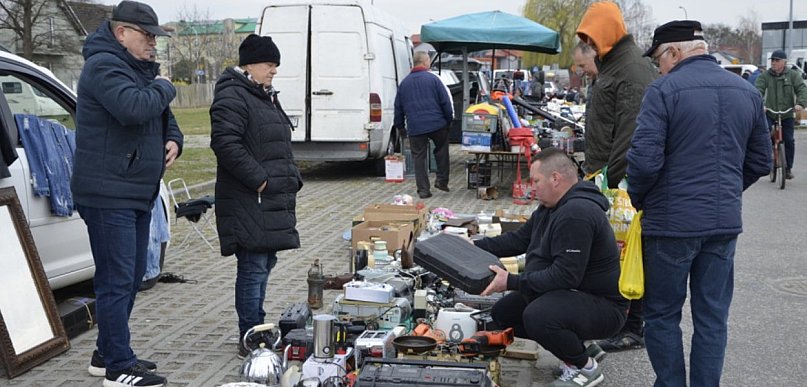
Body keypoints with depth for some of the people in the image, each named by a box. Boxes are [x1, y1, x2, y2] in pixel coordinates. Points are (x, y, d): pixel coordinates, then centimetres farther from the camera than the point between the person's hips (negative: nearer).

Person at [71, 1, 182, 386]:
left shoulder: (139, 67, 18)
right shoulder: (103, 65, -13)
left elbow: (162, 115, 27)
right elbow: (134, 108, -31)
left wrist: (173, 139, 6)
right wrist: (164, 86, -12)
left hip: (137, 193, 10)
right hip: (109, 193, -10)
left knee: (131, 277, 15)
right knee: (117, 280, -8)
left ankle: (107, 354, 27)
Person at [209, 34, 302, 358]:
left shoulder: (266, 97, 22)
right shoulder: (232, 97, -11)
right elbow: (226, 143, -23)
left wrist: (291, 180, 19)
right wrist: (259, 180, -21)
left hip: (273, 202, 10)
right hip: (249, 202, -10)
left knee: (263, 265, 15)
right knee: (254, 268, -7)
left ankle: (258, 334, 25)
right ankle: (250, 341, 0)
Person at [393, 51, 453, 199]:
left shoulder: (404, 83, 10)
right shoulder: (433, 79, -1)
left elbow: (398, 106, 16)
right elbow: (446, 102, -3)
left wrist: (400, 126, 24)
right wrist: (449, 120, 9)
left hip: (415, 128, 2)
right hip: (437, 124, -2)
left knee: (419, 157, 5)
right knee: (441, 150, 18)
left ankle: (423, 189, 3)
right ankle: (442, 180, 14)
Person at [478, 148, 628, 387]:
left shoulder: (576, 214, -26)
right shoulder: (551, 207, 8)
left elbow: (565, 276, -30)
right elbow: (520, 239, 17)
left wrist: (512, 282, -27)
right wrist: (476, 246, 9)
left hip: (602, 306, -11)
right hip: (570, 294, 11)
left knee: (537, 315, -35)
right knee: (503, 312, 8)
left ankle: (585, 367, -7)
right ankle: (576, 347, 16)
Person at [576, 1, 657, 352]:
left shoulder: (632, 71, -16)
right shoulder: (612, 65, 18)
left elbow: (630, 135, -23)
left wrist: (614, 182, -24)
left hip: (623, 181, -10)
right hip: (605, 178, 10)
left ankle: (633, 329, 4)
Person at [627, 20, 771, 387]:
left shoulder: (664, 90, -11)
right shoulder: (746, 91, 8)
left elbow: (645, 160, -17)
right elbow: (760, 161, 14)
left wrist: (637, 200, 0)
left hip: (672, 221, -5)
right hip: (725, 222, 5)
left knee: (662, 315, 8)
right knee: (712, 316, 12)